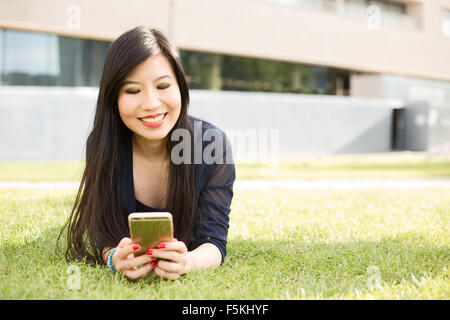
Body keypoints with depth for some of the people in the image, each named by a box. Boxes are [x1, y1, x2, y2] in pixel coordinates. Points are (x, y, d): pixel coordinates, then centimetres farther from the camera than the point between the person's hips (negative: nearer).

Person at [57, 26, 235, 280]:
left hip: (186, 249, 0)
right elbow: (104, 237, -30)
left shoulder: (213, 144, -35)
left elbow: (214, 240, -35)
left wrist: (188, 262, -60)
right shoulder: (102, 145, -31)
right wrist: (116, 257, -57)